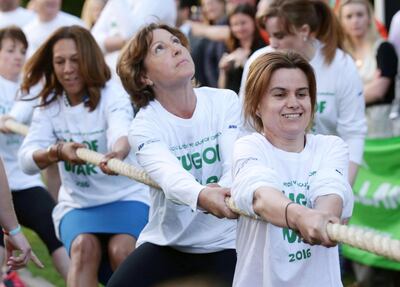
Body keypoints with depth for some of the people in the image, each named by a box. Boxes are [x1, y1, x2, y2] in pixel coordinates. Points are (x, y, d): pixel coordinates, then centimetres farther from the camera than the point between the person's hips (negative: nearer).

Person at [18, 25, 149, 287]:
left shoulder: (112, 95, -13)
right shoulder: (49, 105, -3)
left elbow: (122, 132, -35)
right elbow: (26, 160, -16)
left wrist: (117, 153, -60)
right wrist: (58, 152, -39)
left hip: (126, 197, -2)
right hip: (77, 204, 2)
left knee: (121, 250, -31)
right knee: (84, 246, -29)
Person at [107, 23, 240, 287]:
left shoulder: (225, 101, -7)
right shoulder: (145, 126, -13)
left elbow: (235, 163, -20)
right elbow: (170, 176, -33)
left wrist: (226, 194, -44)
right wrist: (202, 197, -56)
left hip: (225, 243, 1)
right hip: (167, 243, 0)